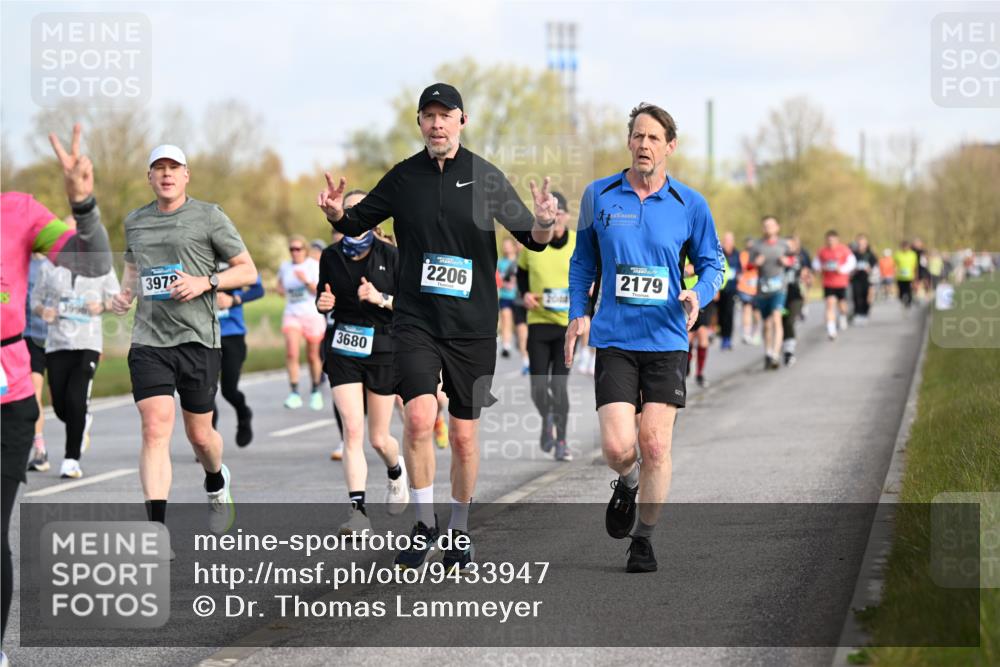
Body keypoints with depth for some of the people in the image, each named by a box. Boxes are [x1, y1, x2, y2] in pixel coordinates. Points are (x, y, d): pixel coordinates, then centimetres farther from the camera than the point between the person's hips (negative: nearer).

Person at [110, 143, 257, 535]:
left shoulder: (208, 216, 1)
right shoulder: (135, 222, 13)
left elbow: (248, 271, 3)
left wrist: (206, 282, -12)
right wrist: (125, 294, 11)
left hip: (198, 339, -2)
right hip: (148, 341, 2)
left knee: (199, 435, 9)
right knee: (155, 430, -15)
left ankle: (217, 485, 45)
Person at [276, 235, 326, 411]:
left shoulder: (314, 265, -5)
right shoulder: (285, 266, 7)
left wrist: (307, 281, -28)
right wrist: (281, 289, 1)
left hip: (313, 315, -2)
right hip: (292, 315, 2)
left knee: (313, 356, 8)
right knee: (291, 353, -18)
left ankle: (315, 391, 27)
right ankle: (294, 393, -18)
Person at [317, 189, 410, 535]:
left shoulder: (390, 255, -4)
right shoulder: (331, 256, 3)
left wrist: (381, 298, -21)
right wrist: (323, 303, -6)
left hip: (382, 351, -1)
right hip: (343, 351, 1)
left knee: (378, 439, 6)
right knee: (352, 431, -14)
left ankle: (396, 471, 42)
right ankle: (358, 510, -17)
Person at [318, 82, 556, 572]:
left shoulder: (485, 177, 0)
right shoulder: (404, 177, 4)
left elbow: (531, 238, 2)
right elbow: (357, 224, 14)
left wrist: (543, 224, -21)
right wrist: (337, 213, -9)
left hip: (472, 326, 0)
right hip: (415, 320, 0)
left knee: (464, 435, 6)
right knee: (419, 416, -20)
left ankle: (459, 530, 25)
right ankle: (424, 524, -3)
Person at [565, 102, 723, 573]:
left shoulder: (690, 205, 1)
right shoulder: (598, 196, 3)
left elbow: (712, 262, 10)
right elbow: (583, 259, 15)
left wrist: (698, 295, -11)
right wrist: (577, 314, 4)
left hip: (667, 340, 0)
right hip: (614, 338, 0)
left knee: (655, 445, -4)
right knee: (617, 446, -11)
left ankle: (643, 540, 13)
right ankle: (628, 483, 26)